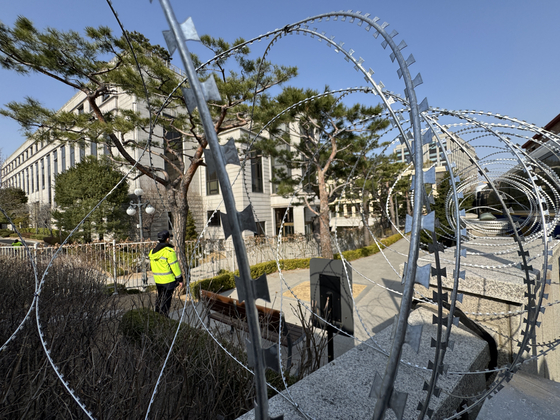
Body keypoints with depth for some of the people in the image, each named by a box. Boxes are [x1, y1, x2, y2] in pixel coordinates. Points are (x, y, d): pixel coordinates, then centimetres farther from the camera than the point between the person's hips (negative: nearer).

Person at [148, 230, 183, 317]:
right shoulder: (169, 251, -18)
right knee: (166, 300, 3)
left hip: (157, 280, 7)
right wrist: (180, 279, -9)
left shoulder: (153, 251, 6)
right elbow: (175, 266, -17)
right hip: (168, 280, -7)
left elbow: (152, 266, 14)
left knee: (160, 297, 21)